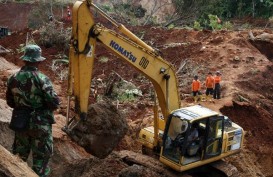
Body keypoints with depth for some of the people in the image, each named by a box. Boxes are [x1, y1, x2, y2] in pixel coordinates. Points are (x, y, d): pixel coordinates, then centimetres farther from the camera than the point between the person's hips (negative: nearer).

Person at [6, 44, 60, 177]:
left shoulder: (13, 79, -4)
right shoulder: (41, 79, -19)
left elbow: (10, 102, 6)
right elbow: (54, 102, -20)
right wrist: (47, 108, 1)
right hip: (40, 123, -5)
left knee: (20, 154, 22)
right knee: (41, 156, 11)